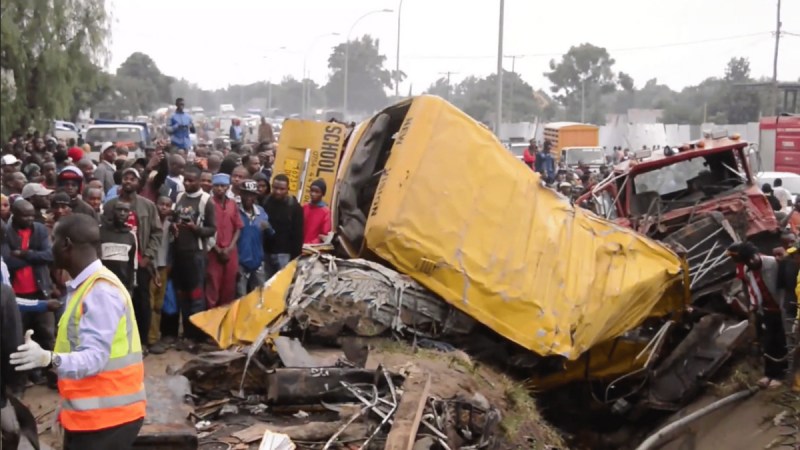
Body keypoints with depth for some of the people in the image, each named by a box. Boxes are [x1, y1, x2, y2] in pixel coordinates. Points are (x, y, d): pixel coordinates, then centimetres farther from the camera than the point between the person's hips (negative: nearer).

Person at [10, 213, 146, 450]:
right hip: (85, 415, 9)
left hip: (107, 417, -9)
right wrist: (66, 407, 20)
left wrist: (48, 358, -43)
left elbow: (95, 357, -27)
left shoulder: (102, 291, -18)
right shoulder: (83, 286, 11)